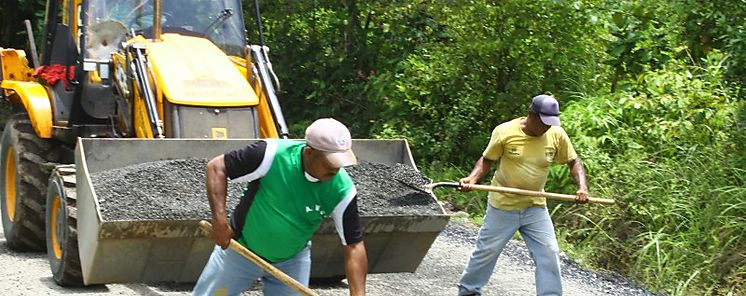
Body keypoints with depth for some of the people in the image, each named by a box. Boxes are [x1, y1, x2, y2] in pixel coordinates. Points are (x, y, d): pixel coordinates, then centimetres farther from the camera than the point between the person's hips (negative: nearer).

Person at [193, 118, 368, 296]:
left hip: (292, 260, 2)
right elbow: (216, 167, -20)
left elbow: (354, 246, -17)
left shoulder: (342, 189, -22)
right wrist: (220, 220, -29)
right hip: (240, 249, -1)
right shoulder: (271, 154, -29)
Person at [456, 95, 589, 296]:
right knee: (487, 251, 11)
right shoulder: (505, 132, -15)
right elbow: (487, 160, -3)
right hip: (503, 206, -2)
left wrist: (582, 187, -13)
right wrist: (472, 178, -20)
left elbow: (574, 162, 3)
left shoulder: (557, 135, -9)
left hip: (535, 208, 2)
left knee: (549, 254, -4)